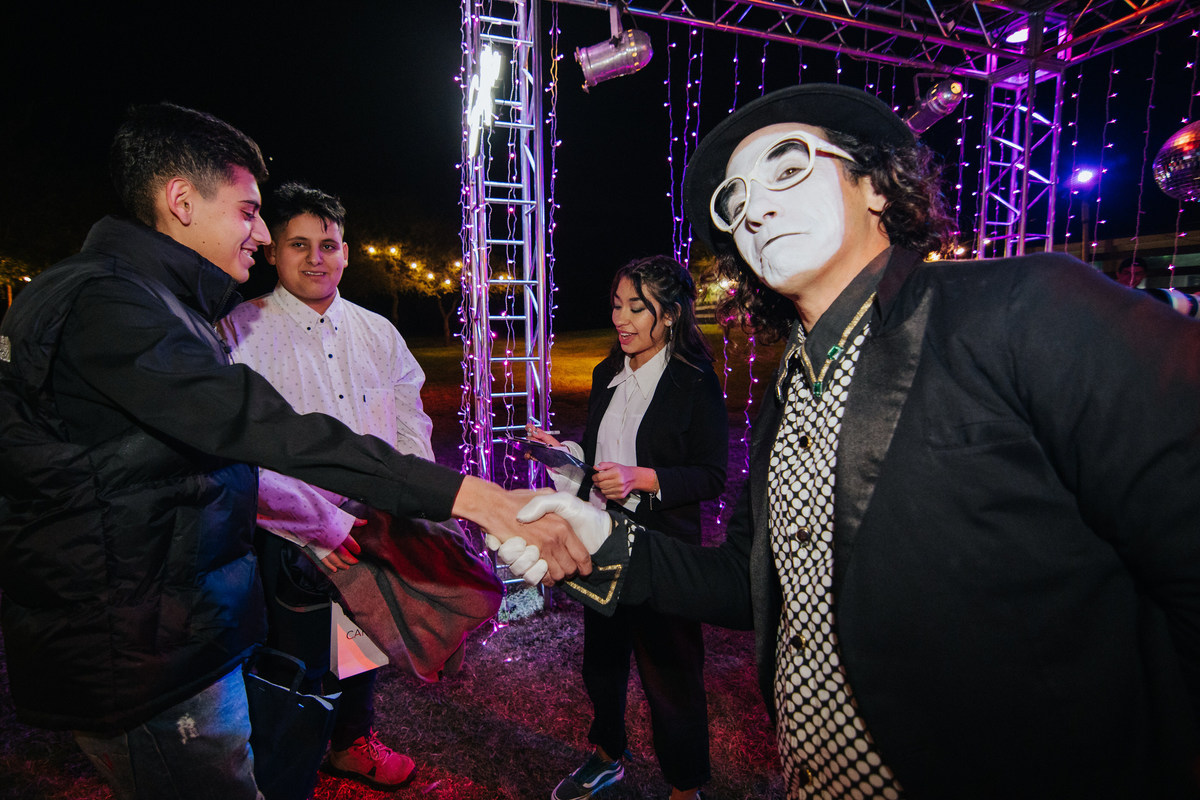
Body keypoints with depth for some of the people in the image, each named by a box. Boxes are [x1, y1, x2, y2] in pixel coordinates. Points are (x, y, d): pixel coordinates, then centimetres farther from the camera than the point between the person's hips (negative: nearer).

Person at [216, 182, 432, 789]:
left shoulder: (378, 334, 5)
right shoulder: (240, 333, -9)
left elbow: (411, 431, 7)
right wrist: (323, 523, -21)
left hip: (376, 532, 5)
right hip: (295, 545, -4)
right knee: (297, 669, 12)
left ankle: (352, 743, 50)